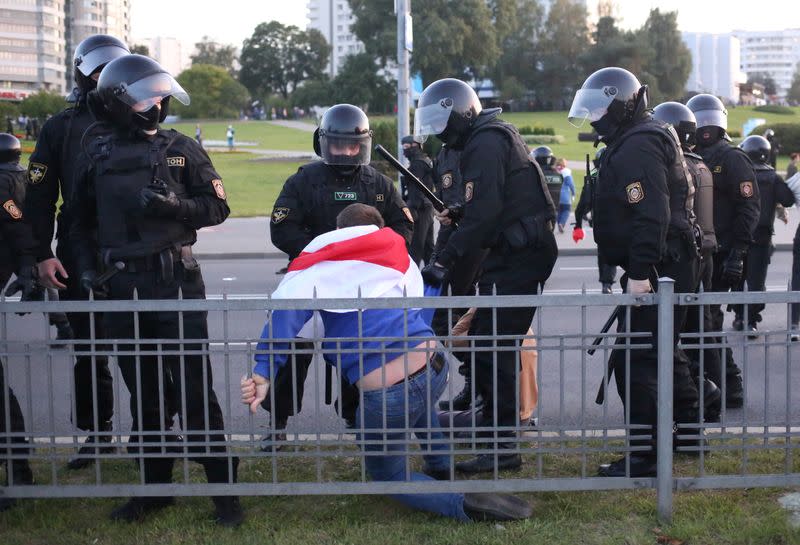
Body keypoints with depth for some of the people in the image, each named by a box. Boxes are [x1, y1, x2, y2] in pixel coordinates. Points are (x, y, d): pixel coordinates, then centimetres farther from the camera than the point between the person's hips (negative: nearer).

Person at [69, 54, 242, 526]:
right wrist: (87, 267, 4)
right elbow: (82, 221, 17)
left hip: (176, 282, -3)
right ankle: (155, 485, 24)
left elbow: (217, 206, 1)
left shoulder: (180, 149, 2)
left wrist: (174, 205, -14)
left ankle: (223, 488, 4)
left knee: (194, 388, -4)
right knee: (143, 390, 12)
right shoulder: (98, 155, 9)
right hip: (123, 287, 3)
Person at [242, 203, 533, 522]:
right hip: (436, 367, 6)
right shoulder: (399, 257, 21)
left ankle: (466, 504, -4)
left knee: (388, 475, 18)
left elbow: (287, 310, -11)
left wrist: (263, 372, -16)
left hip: (387, 395, -5)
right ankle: (442, 466, 41)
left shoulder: (322, 264, 6)